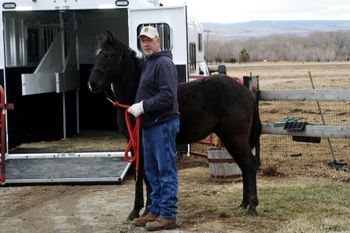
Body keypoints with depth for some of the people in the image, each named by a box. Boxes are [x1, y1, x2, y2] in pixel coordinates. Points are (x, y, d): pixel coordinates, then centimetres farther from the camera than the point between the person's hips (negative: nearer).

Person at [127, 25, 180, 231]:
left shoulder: (164, 63, -14)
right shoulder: (149, 63, 18)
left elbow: (167, 97, -23)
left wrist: (143, 106, -21)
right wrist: (139, 108, 14)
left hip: (163, 124, -10)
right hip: (149, 124, 10)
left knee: (166, 171, -4)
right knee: (152, 171, 15)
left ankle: (168, 215, 1)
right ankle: (156, 211, 24)